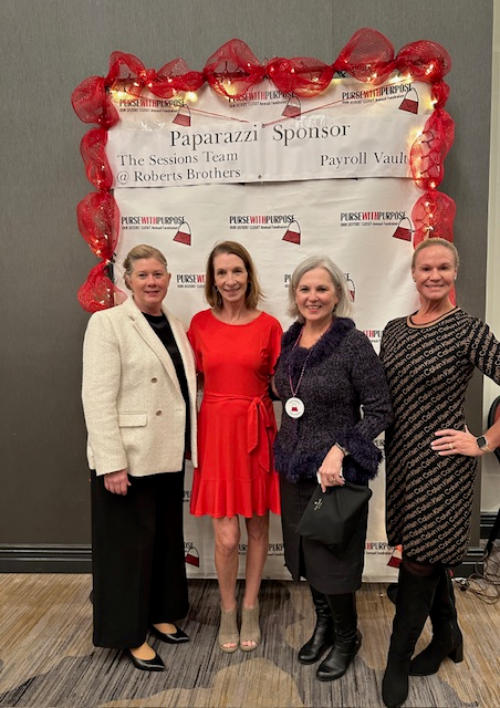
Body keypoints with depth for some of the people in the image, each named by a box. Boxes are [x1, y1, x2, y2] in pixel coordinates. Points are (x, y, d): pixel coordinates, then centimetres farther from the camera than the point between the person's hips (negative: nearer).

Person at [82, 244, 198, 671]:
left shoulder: (175, 326, 10)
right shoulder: (108, 323, -11)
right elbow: (97, 399, -17)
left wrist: (188, 445, 9)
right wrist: (112, 463, -21)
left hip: (167, 455, 7)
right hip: (128, 457, -7)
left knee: (167, 537, 19)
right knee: (130, 544, 7)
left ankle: (160, 613, 38)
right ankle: (130, 633, 25)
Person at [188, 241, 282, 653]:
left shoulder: (269, 325, -2)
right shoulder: (200, 324, 1)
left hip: (256, 431, 0)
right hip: (216, 430, 0)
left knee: (258, 524, 12)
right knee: (226, 536, -1)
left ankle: (250, 609, 33)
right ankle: (228, 612, 25)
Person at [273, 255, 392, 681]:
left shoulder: (353, 343, -15)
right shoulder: (290, 340, 3)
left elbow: (379, 410, -14)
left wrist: (340, 451, -22)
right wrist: (285, 452, 9)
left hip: (336, 471, -6)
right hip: (294, 468, 6)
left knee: (332, 560, 7)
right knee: (304, 553, 18)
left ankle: (347, 638, 33)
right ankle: (324, 625, 42)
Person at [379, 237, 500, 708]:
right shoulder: (394, 330, 6)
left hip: (442, 462, -5)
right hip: (403, 457, 6)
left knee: (419, 562, 3)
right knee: (431, 555, 19)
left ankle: (397, 663, 22)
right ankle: (447, 636, 42)